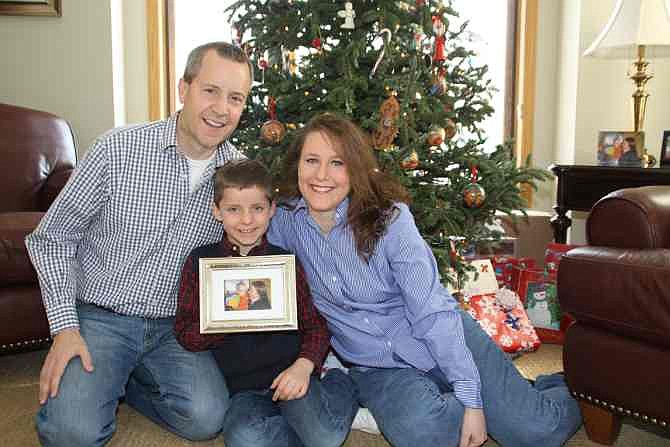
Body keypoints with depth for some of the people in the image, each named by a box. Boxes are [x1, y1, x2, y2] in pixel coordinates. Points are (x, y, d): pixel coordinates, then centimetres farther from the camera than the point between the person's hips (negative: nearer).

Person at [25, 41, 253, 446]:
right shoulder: (118, 150, -12)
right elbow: (53, 237, -4)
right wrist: (65, 326, -11)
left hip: (174, 327, 3)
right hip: (99, 319, -2)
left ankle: (118, 380, 9)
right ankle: (74, 383, 13)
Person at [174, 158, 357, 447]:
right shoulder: (200, 261, 5)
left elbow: (315, 325, 7)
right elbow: (185, 334, 2)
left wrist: (303, 366, -12)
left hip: (289, 374, 1)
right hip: (243, 388, 0)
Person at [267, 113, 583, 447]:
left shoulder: (388, 216, -15)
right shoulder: (285, 219, -6)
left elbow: (433, 312, -17)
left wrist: (471, 400, -20)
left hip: (444, 341, -1)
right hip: (378, 368, 2)